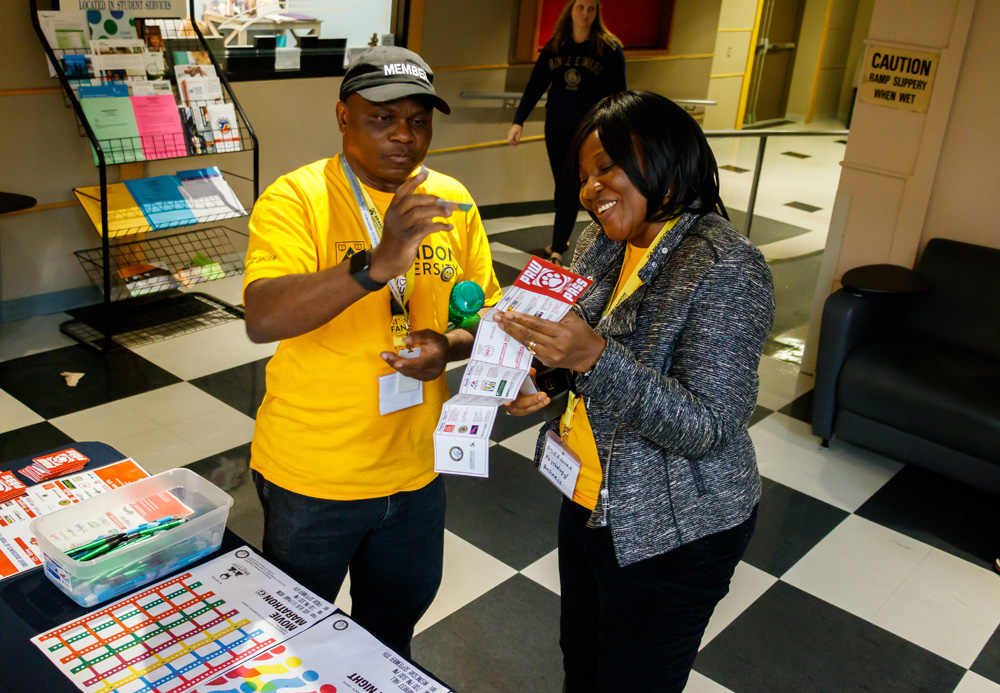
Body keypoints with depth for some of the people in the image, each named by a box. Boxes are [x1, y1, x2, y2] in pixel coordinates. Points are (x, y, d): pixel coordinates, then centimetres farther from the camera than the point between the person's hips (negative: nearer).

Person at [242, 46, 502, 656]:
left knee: (393, 625, 27)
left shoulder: (451, 201, -1)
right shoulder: (296, 198, -16)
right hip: (311, 476, -4)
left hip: (415, 467, 4)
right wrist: (377, 264, -42)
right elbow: (263, 319, -31)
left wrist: (449, 346, -14)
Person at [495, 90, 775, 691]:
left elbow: (708, 427, -28)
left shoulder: (726, 270, -24)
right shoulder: (602, 244, 1)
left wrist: (594, 358, -37)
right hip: (588, 502, 8)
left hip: (671, 537, -7)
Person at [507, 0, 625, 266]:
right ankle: (562, 237, 26)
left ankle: (557, 249, -1)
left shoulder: (610, 48, -5)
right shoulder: (554, 46, 4)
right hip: (556, 128, 4)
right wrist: (518, 121, -6)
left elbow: (618, 94, -3)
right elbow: (536, 85, 2)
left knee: (569, 189, -7)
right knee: (562, 187, 12)